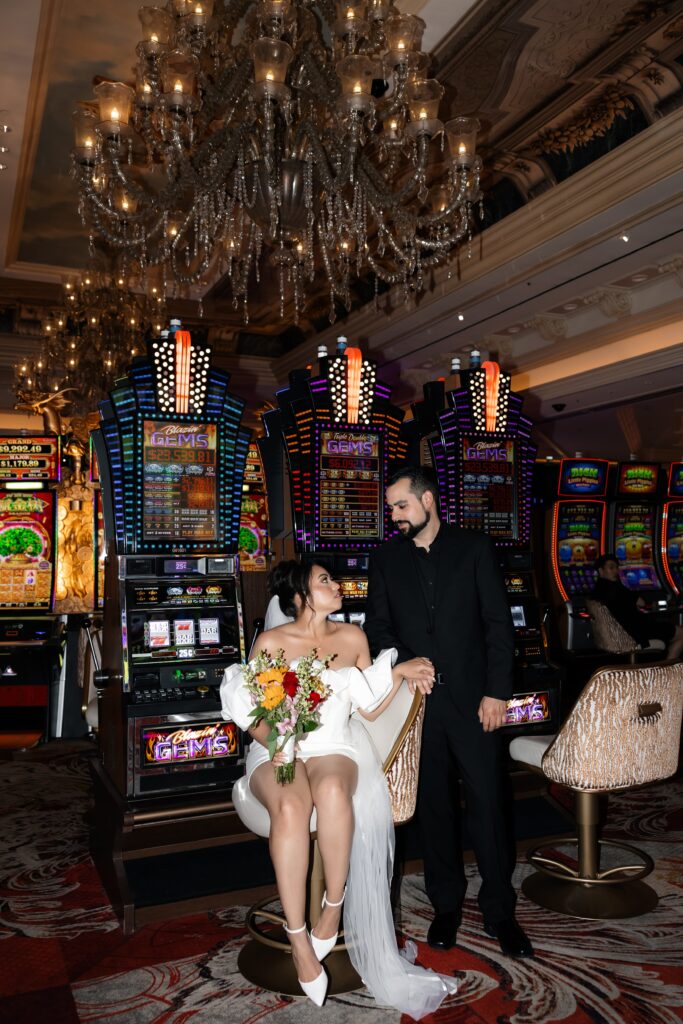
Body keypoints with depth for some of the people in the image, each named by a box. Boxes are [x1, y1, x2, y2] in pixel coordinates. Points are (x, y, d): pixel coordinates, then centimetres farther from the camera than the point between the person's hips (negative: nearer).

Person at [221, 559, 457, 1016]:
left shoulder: (352, 638, 9)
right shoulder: (271, 642, 1)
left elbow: (370, 708, 11)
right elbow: (252, 712, 1)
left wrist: (401, 672, -1)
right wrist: (272, 741, -18)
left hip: (336, 747, 1)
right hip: (278, 750, -1)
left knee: (333, 789, -37)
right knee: (290, 806, -37)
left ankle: (333, 910, -21)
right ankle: (300, 942, -27)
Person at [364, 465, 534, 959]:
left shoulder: (475, 547, -1)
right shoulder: (386, 558, 6)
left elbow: (499, 622, -3)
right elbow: (377, 626, 8)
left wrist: (496, 692, -8)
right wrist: (408, 665, -9)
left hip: (471, 697, -2)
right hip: (416, 698, 2)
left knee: (488, 802, 2)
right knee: (434, 804, 11)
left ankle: (499, 909, 19)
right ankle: (447, 904, 27)